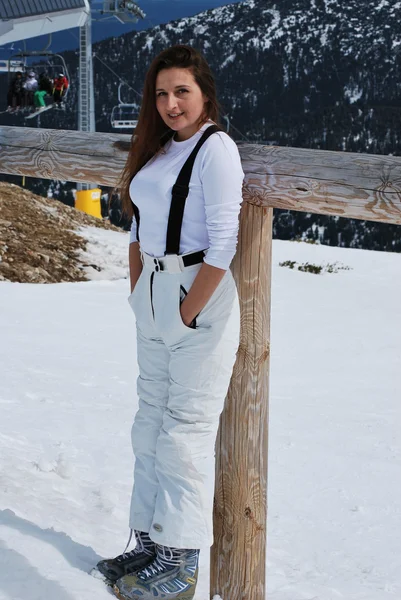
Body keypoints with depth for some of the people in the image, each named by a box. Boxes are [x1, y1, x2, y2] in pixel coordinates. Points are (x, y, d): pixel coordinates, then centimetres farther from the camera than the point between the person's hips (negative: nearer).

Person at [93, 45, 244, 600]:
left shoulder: (216, 148, -11)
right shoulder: (158, 150, 14)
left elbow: (222, 243, -16)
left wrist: (188, 313, -15)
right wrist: (138, 296, 8)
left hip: (201, 298, -8)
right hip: (155, 303, 8)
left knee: (186, 431, -3)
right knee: (151, 425, 13)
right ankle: (150, 543, 25)